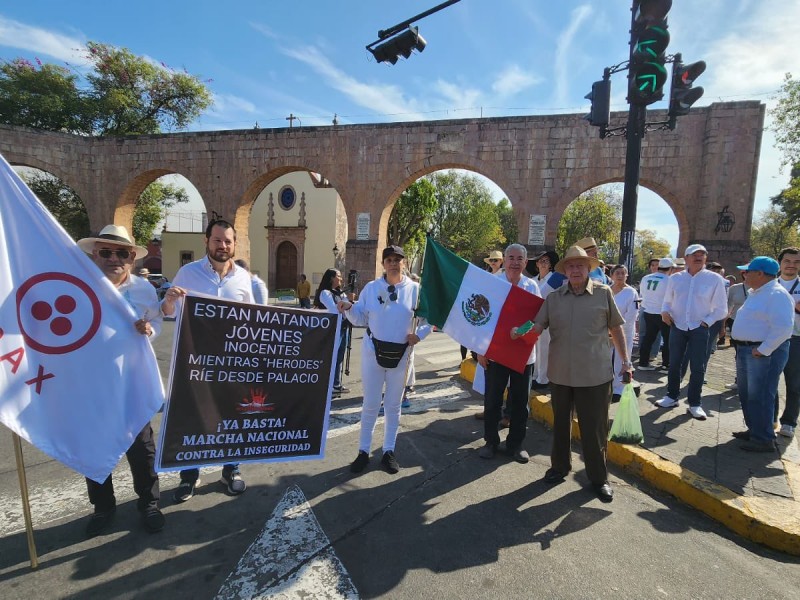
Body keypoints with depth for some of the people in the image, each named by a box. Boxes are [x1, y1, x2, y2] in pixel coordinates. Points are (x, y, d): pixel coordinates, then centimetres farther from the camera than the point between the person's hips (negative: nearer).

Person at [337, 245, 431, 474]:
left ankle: (389, 451, 27)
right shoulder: (371, 288, -2)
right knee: (370, 404, 6)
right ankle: (363, 451, 21)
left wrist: (420, 334, -9)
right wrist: (349, 308, -18)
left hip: (401, 354, 1)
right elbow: (361, 319, 0)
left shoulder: (415, 289, -3)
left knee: (393, 404, 12)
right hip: (373, 350, 0)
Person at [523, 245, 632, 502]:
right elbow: (538, 326, -2)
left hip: (595, 374, -2)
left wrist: (625, 360, 3)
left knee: (594, 428, 6)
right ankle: (560, 465, 36)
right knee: (560, 423, 17)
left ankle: (599, 477, 25)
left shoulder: (604, 293, -2)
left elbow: (616, 328, 4)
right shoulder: (553, 298, 3)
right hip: (560, 373, 3)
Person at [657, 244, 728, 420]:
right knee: (674, 364, 10)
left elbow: (721, 308, 0)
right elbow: (667, 301, 11)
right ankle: (672, 396, 24)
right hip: (677, 327, 2)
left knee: (698, 368, 1)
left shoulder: (715, 279, -5)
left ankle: (694, 404, 13)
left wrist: (707, 321, -11)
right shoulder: (675, 278, 2)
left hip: (700, 329, -2)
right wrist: (665, 311, -9)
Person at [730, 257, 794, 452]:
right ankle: (754, 430, 30)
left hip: (764, 353, -10)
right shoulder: (755, 293, 15)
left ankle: (764, 440, 5)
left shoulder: (777, 294, -16)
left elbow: (783, 327, -25)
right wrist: (743, 347, 16)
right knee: (747, 395, 17)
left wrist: (763, 351, -23)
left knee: (759, 397, -5)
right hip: (745, 350, 10)